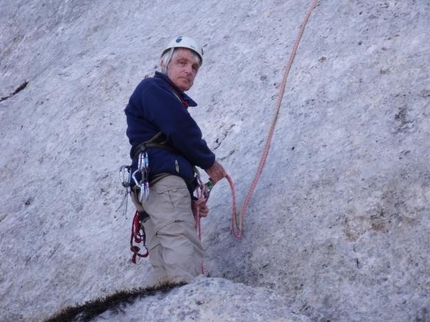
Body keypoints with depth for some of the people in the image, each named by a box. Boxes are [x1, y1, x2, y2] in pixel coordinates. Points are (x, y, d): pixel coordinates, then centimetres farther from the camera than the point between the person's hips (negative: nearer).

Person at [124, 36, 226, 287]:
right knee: (185, 262, -28)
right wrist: (209, 162, 6)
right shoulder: (153, 88, 7)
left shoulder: (174, 103, 35)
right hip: (163, 181, -9)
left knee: (166, 272, -5)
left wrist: (190, 199, 15)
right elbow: (182, 130, -9)